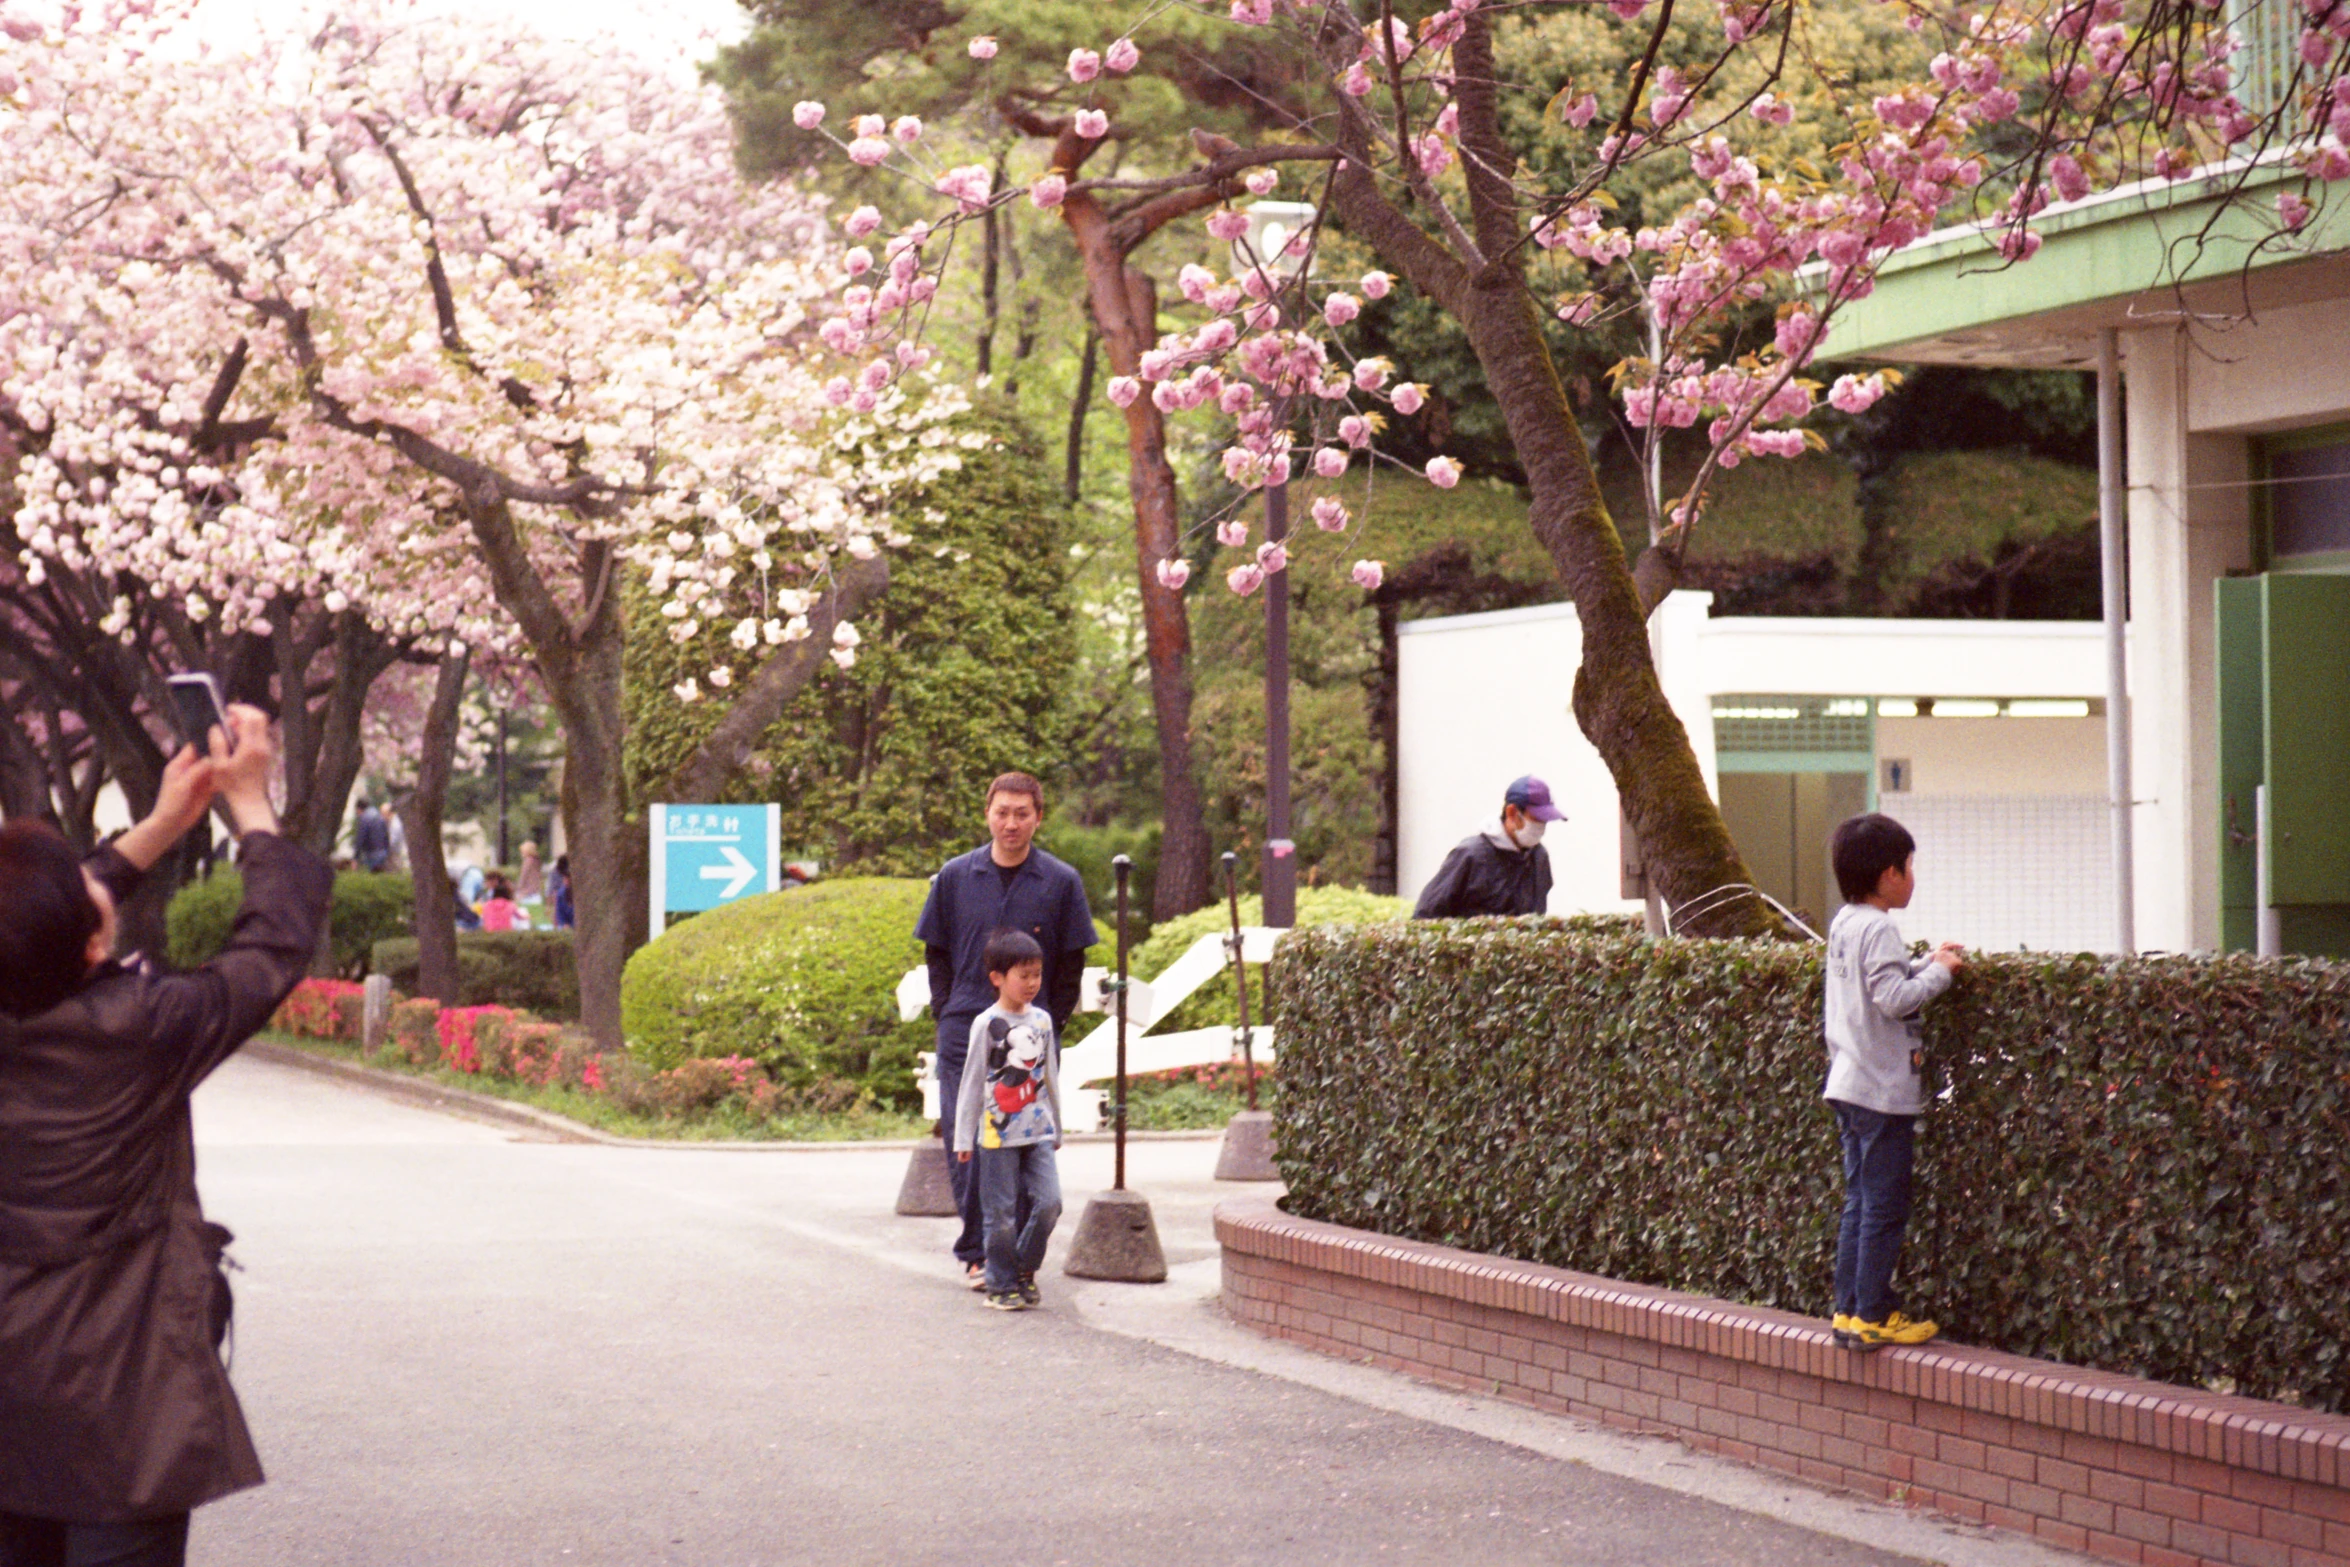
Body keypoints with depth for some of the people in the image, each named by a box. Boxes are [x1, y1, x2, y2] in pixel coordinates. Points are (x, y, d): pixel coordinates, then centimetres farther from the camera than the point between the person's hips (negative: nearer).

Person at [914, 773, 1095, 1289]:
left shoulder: (1060, 883, 2)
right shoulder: (955, 877, 6)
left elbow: (1071, 963, 6)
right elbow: (936, 953, 13)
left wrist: (1051, 1022, -1)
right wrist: (947, 1013, 3)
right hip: (965, 1032, 1)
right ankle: (977, 1252, 6)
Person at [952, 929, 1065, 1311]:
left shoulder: (1042, 1021, 9)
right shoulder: (987, 1025, -6)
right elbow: (971, 1083, -3)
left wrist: (1056, 1128, 22)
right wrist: (964, 1139, -3)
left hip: (1038, 1132, 4)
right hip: (998, 1135, -4)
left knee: (1049, 1202, -6)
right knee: (1001, 1214, 0)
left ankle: (1025, 1268, 15)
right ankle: (1001, 1284, 12)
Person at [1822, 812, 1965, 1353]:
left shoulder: (1844, 924, 11)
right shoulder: (1878, 930, -16)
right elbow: (1894, 999, -24)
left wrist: (1928, 963, 13)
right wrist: (1939, 972, -11)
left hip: (1849, 1085, 9)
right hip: (1883, 1090, -9)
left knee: (1860, 1202, 13)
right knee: (1885, 1207, -3)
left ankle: (1849, 1309, 15)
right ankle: (1872, 1317, -1)